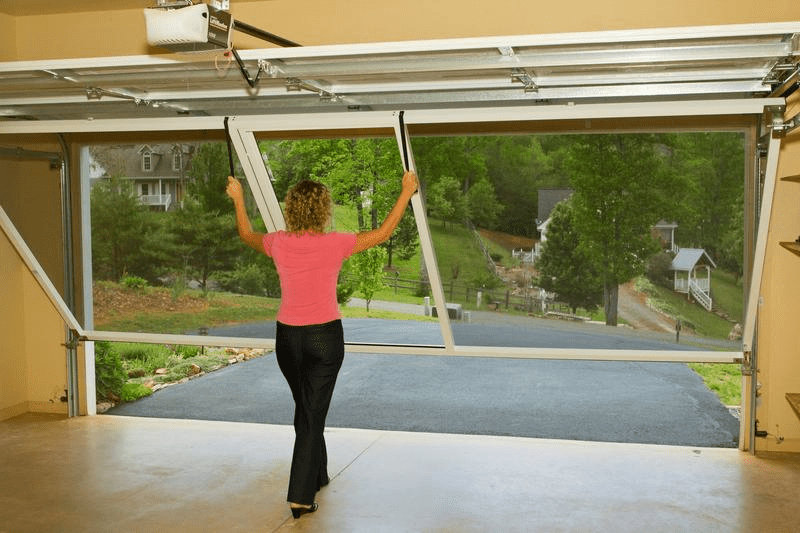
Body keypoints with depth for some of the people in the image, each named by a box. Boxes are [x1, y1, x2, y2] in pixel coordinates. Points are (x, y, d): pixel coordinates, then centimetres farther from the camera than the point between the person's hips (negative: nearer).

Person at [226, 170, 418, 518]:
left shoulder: (279, 244, -5)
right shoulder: (335, 245, -14)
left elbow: (246, 235, 17)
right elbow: (383, 234, -2)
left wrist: (238, 199, 32)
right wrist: (406, 193, 7)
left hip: (287, 337, 4)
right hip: (324, 337, -4)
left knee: (305, 409, 22)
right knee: (313, 414, 4)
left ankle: (316, 476, 38)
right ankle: (300, 496, 2)